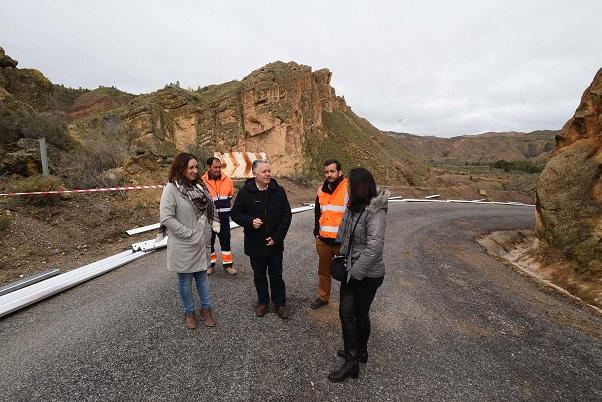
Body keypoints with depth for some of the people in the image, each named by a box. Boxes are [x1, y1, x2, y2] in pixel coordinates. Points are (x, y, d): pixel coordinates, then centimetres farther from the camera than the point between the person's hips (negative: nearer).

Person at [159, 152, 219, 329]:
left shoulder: (198, 186, 4)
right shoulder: (171, 189, -15)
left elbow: (209, 208, 11)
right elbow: (166, 218, -20)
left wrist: (207, 230, 1)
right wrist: (189, 233, -19)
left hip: (202, 242, 5)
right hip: (183, 245, -5)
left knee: (202, 277, 17)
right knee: (185, 280, 13)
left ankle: (206, 309, 34)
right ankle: (189, 312, 33)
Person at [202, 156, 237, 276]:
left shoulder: (227, 180, -2)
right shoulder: (202, 181, -10)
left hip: (224, 217, 2)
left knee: (225, 240, 10)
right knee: (209, 241, 11)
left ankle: (227, 264, 23)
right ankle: (211, 264, 27)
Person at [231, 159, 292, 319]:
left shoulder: (279, 191, -4)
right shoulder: (245, 192, -7)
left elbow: (287, 214, -2)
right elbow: (235, 213, 0)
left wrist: (277, 237, -9)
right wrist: (250, 221, -20)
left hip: (275, 244, 0)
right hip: (255, 244, 0)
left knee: (276, 275, 13)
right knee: (259, 276, 17)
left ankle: (280, 303, 31)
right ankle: (263, 302, 36)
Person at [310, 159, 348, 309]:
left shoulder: (348, 189, -12)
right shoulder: (321, 190, 8)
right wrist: (317, 233, 15)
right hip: (323, 240, 6)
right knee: (323, 271, 20)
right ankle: (323, 297, 38)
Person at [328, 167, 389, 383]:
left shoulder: (375, 212, -22)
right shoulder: (354, 207, 3)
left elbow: (375, 247, -27)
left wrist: (356, 271, -21)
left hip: (368, 274, -7)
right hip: (351, 269, 7)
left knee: (360, 314, 11)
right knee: (346, 313, 11)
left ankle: (360, 351, 33)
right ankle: (352, 357, 29)